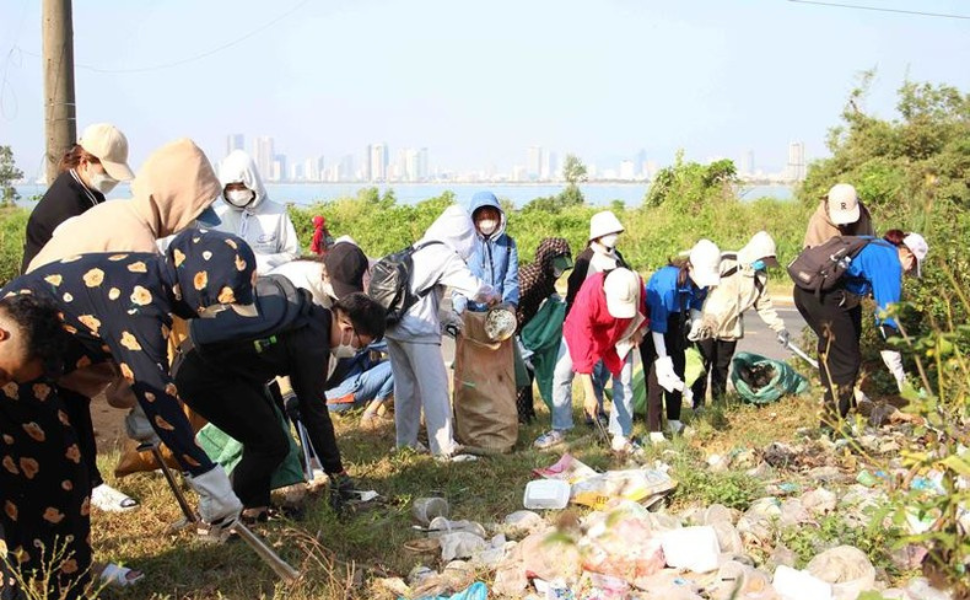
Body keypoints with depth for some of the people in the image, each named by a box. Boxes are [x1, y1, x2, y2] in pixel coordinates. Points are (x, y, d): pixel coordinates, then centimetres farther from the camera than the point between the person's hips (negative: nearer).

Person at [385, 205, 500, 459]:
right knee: (435, 386, -2)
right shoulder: (444, 256, -9)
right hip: (418, 329, -8)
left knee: (405, 384, 16)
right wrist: (494, 296, 8)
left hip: (394, 324, 8)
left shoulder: (418, 250, 15)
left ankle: (405, 440, 24)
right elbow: (473, 287, -11)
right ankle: (444, 447, 0)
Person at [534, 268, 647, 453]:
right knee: (562, 375, -8)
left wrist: (638, 330, -10)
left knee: (624, 381, -5)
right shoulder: (587, 297, -43)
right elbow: (582, 348, -39)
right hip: (582, 332, -2)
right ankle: (558, 431, 5)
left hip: (620, 333, 2)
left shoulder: (636, 284, -34)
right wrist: (589, 393, -39)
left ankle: (621, 437, 2)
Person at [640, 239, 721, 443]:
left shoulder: (700, 280, -18)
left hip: (674, 324, 7)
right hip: (651, 322, -7)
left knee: (677, 372, 11)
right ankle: (654, 430, -4)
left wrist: (697, 323, -14)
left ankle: (674, 421, 26)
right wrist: (663, 360, -30)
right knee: (657, 376, -10)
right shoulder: (667, 282, -38)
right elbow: (657, 326, -32)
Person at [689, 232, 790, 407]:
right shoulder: (726, 263, -17)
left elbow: (764, 305, 10)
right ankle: (697, 407, 4)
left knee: (722, 368, 13)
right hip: (706, 326, -5)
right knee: (702, 367, -2)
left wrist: (779, 327, -1)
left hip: (730, 330, 5)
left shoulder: (760, 276, 4)